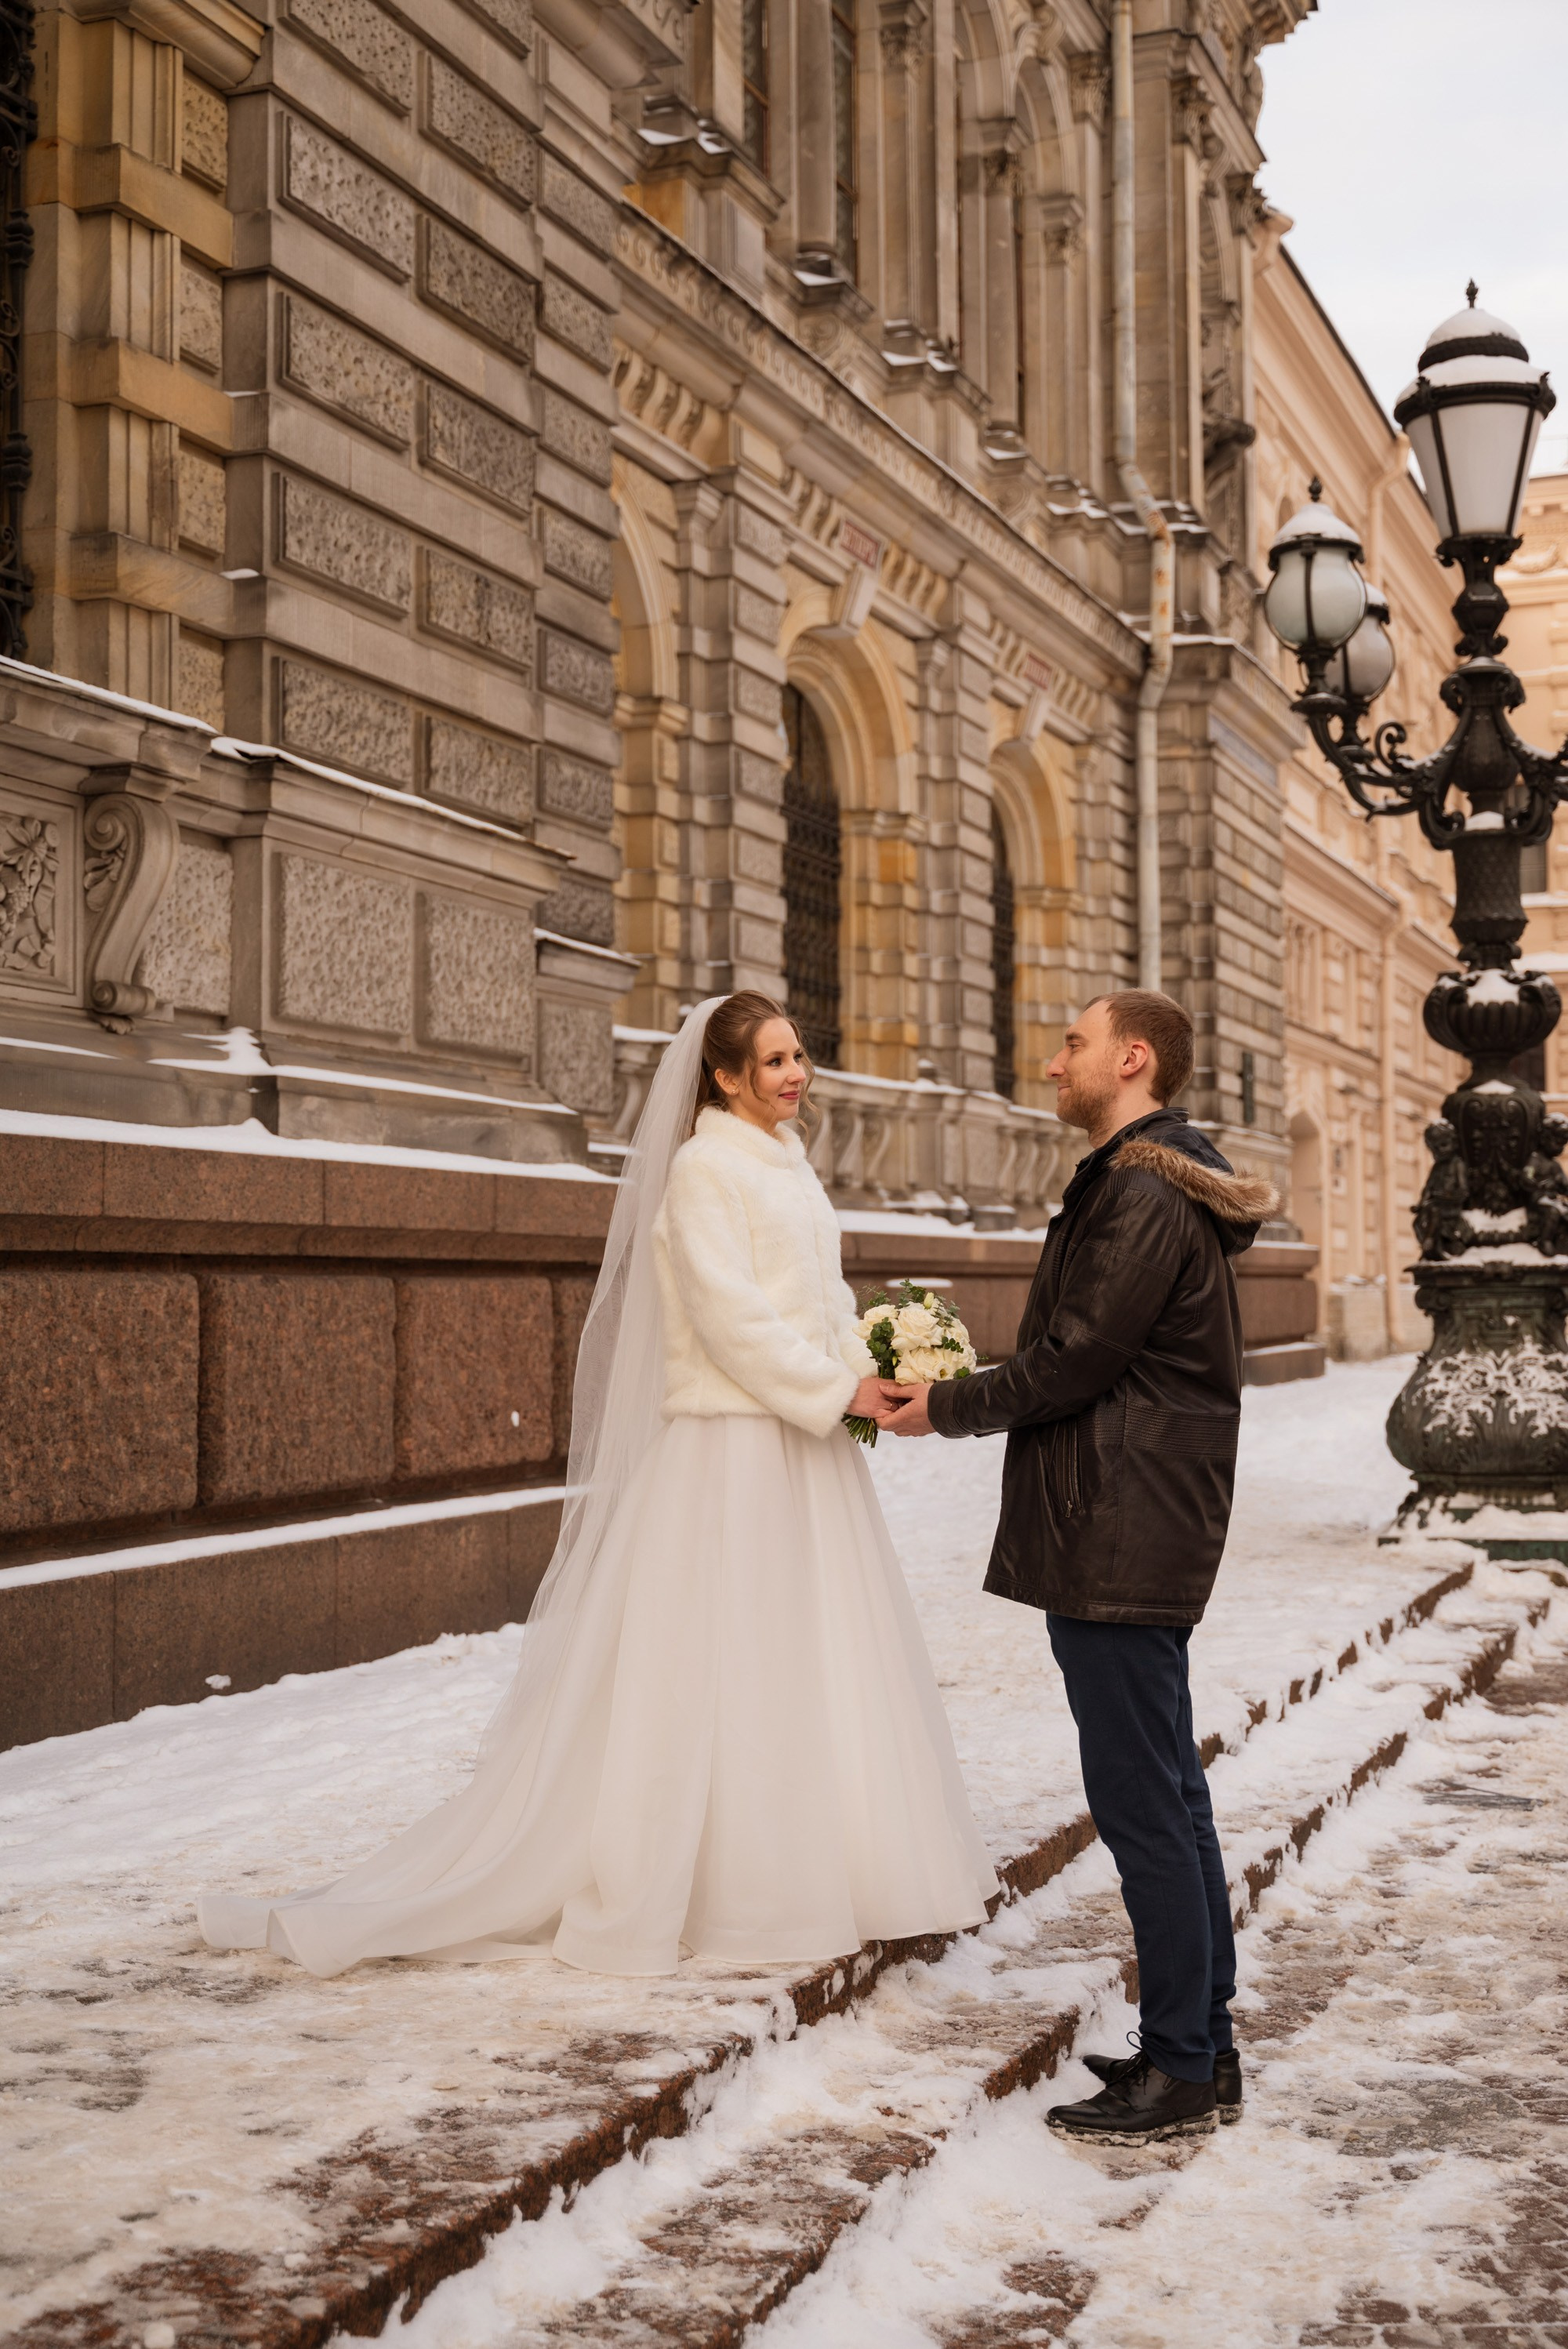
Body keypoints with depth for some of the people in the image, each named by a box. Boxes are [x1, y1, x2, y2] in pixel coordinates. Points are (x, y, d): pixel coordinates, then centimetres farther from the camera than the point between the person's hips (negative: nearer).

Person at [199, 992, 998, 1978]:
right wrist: (837, 1395, -15)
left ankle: (814, 1873, 25)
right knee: (698, 1669, -2)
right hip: (728, 1453, -9)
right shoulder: (702, 1169, -11)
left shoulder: (791, 1166, 16)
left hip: (807, 1452, 9)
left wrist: (873, 1374, 2)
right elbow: (731, 1322, -18)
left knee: (824, 1667, 14)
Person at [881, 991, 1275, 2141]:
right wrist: (968, 1393, 11)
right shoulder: (1161, 1184, 18)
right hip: (1144, 1535, 11)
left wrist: (951, 1406, -5)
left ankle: (1179, 2071, 4)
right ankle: (1204, 2048, 25)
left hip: (1119, 1545, -11)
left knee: (1142, 1807, -4)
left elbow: (1077, 1357, -19)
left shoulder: (1144, 1194, -16)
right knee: (1170, 1796, 15)